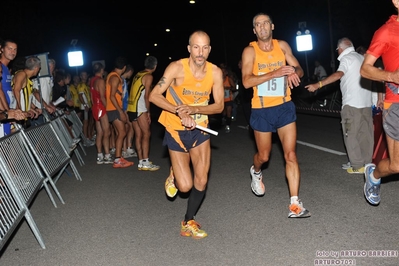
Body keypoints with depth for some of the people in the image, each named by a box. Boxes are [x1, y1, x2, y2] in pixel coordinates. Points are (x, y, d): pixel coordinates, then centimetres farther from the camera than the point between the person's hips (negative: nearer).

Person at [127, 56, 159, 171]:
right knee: (146, 134, -6)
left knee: (138, 135, 8)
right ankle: (146, 163, -9)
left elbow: (134, 92, 15)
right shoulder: (148, 76, -6)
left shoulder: (138, 74, 17)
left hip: (131, 108, 8)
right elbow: (146, 96, -12)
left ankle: (141, 162, 11)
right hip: (140, 109, -8)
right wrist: (148, 112, -8)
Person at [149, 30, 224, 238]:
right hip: (177, 130, -3)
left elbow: (219, 106, -6)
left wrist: (194, 109, -23)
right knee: (185, 186, -6)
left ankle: (188, 223, 23)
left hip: (200, 130, 3)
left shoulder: (215, 72, -9)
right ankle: (174, 175, 31)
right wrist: (180, 112, -28)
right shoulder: (177, 68, -18)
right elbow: (154, 96, -17)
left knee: (201, 181, 1)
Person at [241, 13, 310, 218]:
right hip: (262, 110, -2)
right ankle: (256, 172, 49)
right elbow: (247, 81, -18)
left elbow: (299, 69, 8)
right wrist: (275, 73, -27)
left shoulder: (282, 46, 4)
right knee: (264, 155, 12)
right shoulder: (250, 51, -7)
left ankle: (295, 205, -2)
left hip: (285, 107, 2)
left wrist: (294, 73, -16)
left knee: (290, 154, -5)